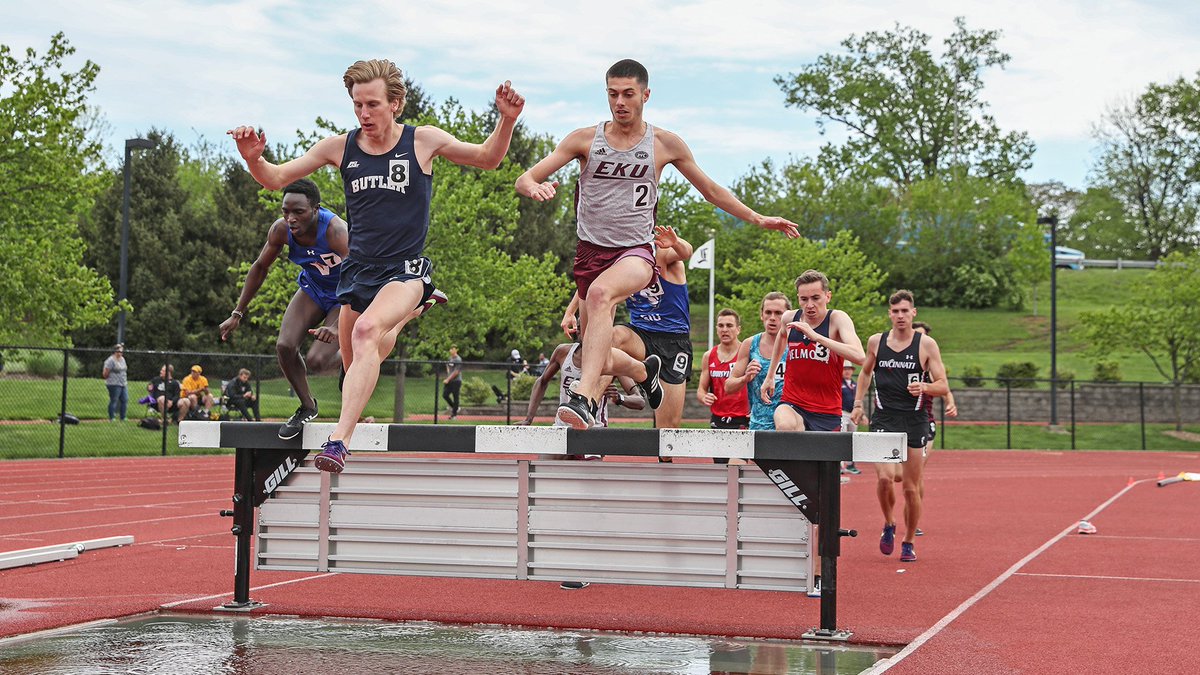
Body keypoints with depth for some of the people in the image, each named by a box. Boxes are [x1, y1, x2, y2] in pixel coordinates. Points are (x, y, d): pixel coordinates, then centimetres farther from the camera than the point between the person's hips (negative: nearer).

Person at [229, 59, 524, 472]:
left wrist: (506, 121, -11)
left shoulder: (422, 141, -3)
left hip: (405, 270, -5)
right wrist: (253, 159, -16)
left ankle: (339, 439, -40)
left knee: (367, 330, -32)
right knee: (355, 366, 10)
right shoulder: (339, 148, 2)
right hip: (358, 269, 5)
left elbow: (487, 159, 8)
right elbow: (276, 180, 6)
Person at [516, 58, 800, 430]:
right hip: (591, 250, 3)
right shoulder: (585, 139, 1)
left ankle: (584, 397, -49)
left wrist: (758, 219, 14)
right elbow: (524, 180, -3)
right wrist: (535, 187, -28)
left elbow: (711, 190, 17)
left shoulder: (666, 144, 2)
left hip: (636, 250, -3)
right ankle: (644, 370, 45)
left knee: (600, 293, -38)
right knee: (600, 360, 9)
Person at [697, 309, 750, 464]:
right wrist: (704, 397, -6)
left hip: (742, 421, -5)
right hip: (717, 421, 5)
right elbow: (701, 389, 17)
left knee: (736, 466, -20)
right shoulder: (709, 356, 10)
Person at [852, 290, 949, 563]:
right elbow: (866, 372, 24)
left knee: (911, 487, 3)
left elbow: (943, 386, 0)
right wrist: (858, 403, 14)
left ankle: (908, 542, 22)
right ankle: (888, 525, 9)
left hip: (915, 421, 0)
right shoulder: (876, 342, 6)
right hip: (883, 419, 0)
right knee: (885, 477, -19)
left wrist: (924, 387, -20)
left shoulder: (927, 344, 0)